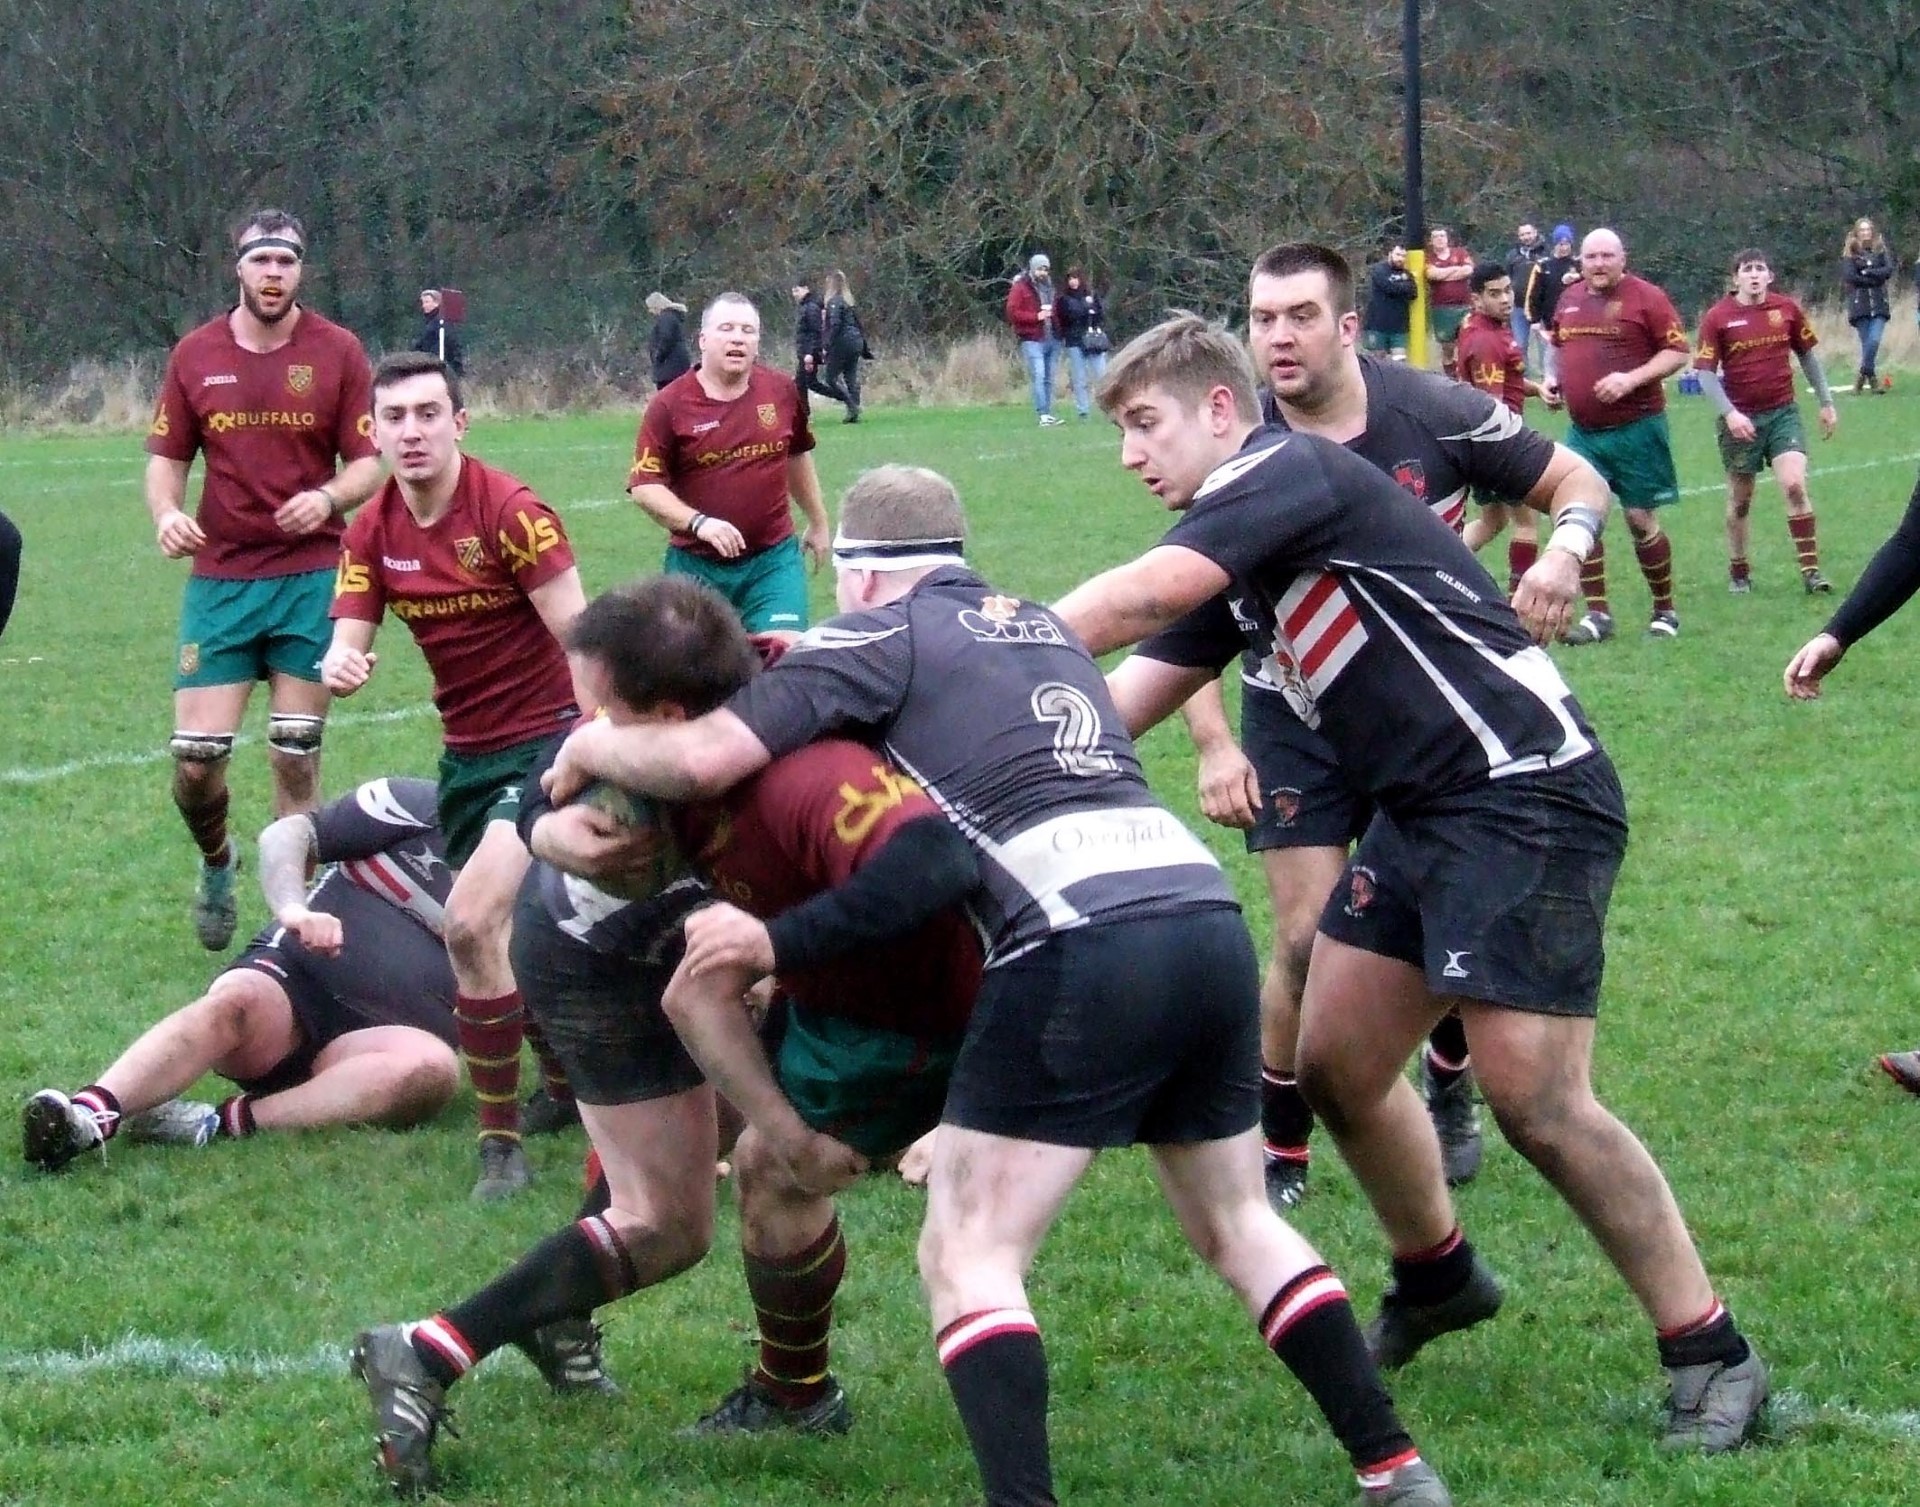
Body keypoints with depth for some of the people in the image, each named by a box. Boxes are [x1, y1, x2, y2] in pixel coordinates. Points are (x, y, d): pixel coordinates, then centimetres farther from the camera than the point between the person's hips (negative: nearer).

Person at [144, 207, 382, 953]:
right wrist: (167, 512, -12)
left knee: (295, 757, 3)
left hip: (311, 576, -1)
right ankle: (217, 861, 26)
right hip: (219, 577, 1)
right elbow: (166, 457, 9)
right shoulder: (195, 354, 3)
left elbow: (368, 464, 0)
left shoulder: (338, 352, -1)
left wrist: (328, 498, -21)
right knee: (195, 755, -5)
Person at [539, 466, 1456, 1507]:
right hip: (1209, 915, 7)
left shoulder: (880, 634, 5)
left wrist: (593, 748, 16)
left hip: (1082, 950, -7)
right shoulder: (1042, 627, 26)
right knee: (1237, 1226, 23)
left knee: (966, 1257, 0)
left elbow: (706, 757, -4)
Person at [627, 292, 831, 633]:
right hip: (696, 564, -1)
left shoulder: (783, 392, 2)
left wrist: (818, 522, 28)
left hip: (773, 559, 1)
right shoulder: (669, 405, -8)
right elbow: (644, 486, -11)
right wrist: (698, 522, -25)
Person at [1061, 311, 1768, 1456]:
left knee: (1534, 1098, -13)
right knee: (1338, 1063, 12)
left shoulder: (1288, 471, -13)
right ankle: (1440, 1277, 35)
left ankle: (1711, 1352, -1)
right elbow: (1126, 698, 14)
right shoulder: (1230, 563, 16)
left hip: (1529, 795, -10)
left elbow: (1133, 600, -23)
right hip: (1423, 808, 10)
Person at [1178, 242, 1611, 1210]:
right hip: (1297, 720, -1)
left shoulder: (1433, 412, -15)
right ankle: (1279, 1151, 9)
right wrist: (1214, 746, -15)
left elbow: (1577, 482, -4)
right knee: (1307, 939, -9)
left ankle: (1449, 1092, 33)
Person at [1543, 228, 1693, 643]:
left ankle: (1665, 612, 16)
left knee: (1640, 519, 0)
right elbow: (1557, 344, 27)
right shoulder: (1570, 299, 10)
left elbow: (1678, 351, -9)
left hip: (1635, 429, -5)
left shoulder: (1646, 297, -7)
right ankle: (1597, 615, 3)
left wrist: (1632, 378, -20)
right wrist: (1552, 376, 8)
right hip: (1582, 430, 5)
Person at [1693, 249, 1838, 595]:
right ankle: (1738, 573, 23)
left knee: (1795, 485, -14)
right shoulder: (1718, 317, -6)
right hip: (1740, 419, -1)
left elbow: (1807, 354, 15)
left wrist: (1826, 402, 16)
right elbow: (1705, 371, -6)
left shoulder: (1786, 309, 2)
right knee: (1740, 500, 7)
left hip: (1783, 411, 1)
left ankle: (1810, 569, -10)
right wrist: (1729, 413, -18)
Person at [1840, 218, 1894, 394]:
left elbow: (1889, 271, -3)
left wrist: (1866, 272, -10)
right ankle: (1871, 378, 8)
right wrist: (1875, 278, -7)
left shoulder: (1881, 250, 10)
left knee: (1874, 341, -14)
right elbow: (1849, 276, -9)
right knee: (1867, 343, -3)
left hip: (1879, 304, 1)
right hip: (1859, 304, -1)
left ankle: (1863, 376, 2)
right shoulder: (1850, 253, 3)